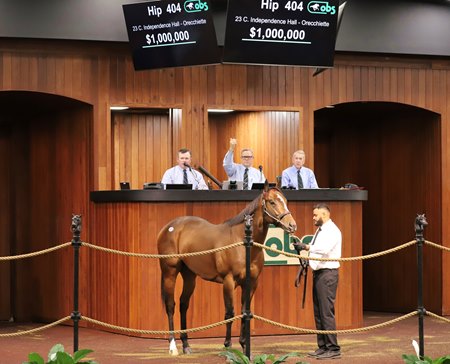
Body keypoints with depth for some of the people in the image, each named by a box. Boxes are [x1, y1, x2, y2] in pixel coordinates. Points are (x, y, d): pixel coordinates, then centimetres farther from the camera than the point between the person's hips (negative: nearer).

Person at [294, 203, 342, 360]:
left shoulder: (332, 230, -12)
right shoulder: (320, 230, 17)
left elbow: (324, 249, -28)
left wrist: (306, 246, -32)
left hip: (327, 273, -10)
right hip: (318, 273, 10)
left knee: (326, 312, -10)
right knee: (318, 312, 12)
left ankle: (333, 349, -7)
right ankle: (323, 347, 18)